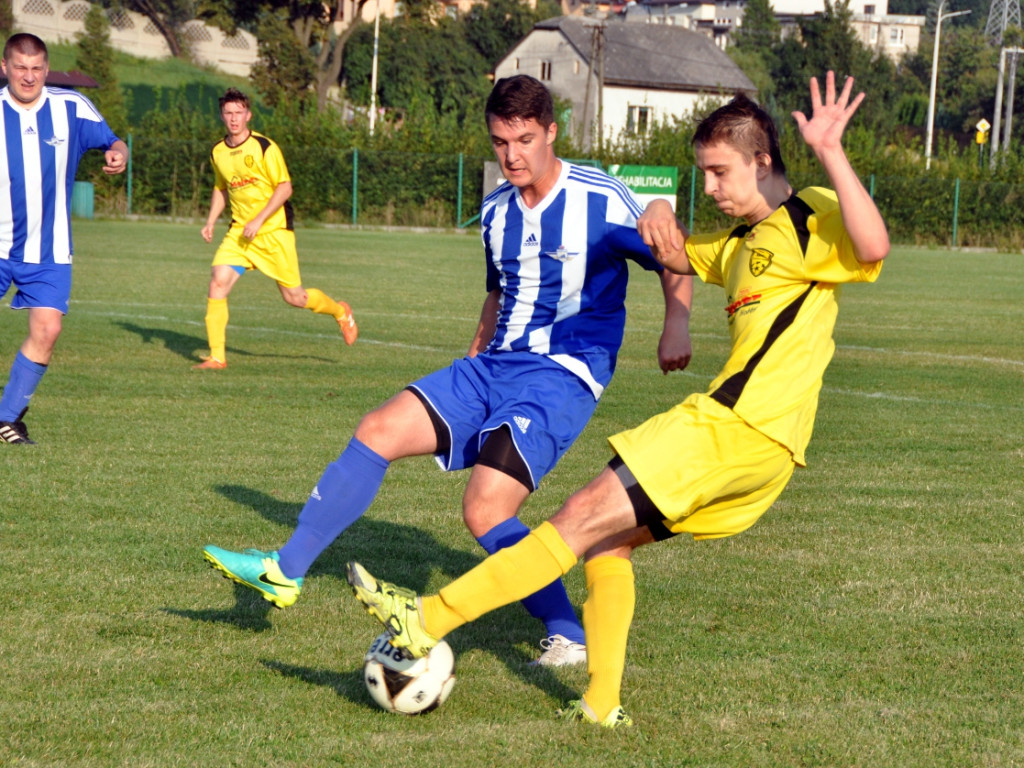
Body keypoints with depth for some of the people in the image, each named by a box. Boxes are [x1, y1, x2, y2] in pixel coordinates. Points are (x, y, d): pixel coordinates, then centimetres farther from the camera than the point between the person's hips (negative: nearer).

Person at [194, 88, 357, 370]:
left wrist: (259, 220, -20)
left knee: (294, 297, 1)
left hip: (274, 230, -5)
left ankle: (340, 312, 32)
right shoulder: (218, 152, 6)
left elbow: (285, 187, -13)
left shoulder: (264, 147, -12)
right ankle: (217, 356, -11)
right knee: (218, 281, -16)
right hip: (239, 231, 5)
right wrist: (211, 221, 9)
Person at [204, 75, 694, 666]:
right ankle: (285, 571, 4)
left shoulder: (601, 200, -9)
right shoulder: (496, 212, 11)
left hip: (564, 374, -7)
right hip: (494, 366, 7)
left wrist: (677, 325, -15)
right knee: (378, 431, -4)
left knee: (486, 511, -21)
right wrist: (473, 361, 26)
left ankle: (570, 637, -5)